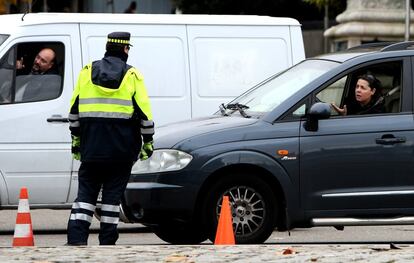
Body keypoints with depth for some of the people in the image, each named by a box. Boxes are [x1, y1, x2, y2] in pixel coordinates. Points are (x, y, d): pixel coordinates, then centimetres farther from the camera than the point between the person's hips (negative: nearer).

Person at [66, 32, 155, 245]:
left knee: (86, 190, 6)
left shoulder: (87, 72, 6)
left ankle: (77, 237, -7)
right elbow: (144, 112, -3)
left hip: (92, 146, 2)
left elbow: (74, 109, 11)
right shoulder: (132, 76, -3)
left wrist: (76, 138, 19)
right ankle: (107, 241, 4)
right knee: (113, 193, 4)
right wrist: (148, 142, 6)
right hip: (121, 148, -2)